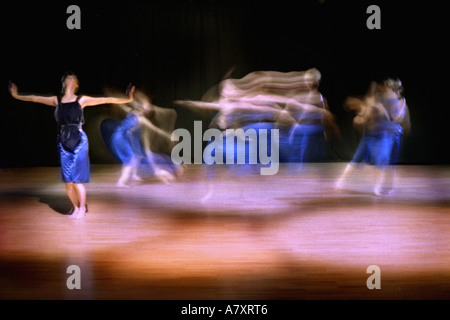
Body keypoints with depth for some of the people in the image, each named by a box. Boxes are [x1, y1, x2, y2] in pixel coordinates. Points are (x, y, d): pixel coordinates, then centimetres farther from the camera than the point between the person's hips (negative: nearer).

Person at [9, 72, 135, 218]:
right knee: (68, 181, 4)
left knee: (76, 180, -6)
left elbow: (105, 100, -3)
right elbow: (34, 98, 19)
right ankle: (76, 207, 23)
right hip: (64, 144, 3)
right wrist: (16, 95, 25)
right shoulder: (57, 100, 9)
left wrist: (126, 99, -10)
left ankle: (82, 208, 14)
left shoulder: (81, 100, 2)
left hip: (79, 142, -3)